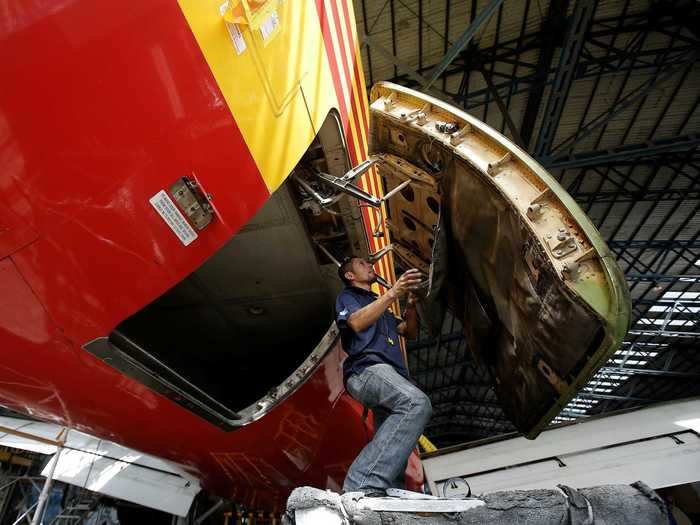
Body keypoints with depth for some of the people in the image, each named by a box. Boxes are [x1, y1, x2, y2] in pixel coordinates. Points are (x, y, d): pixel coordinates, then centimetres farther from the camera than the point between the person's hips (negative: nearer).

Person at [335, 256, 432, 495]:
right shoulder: (347, 296, 16)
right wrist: (392, 293, -15)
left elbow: (411, 333, 29)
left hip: (389, 374, 8)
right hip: (367, 368, -8)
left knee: (392, 450, -4)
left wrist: (411, 305, 11)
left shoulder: (381, 308, 38)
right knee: (417, 403, -32)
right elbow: (357, 322, -8)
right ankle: (362, 486, -35)